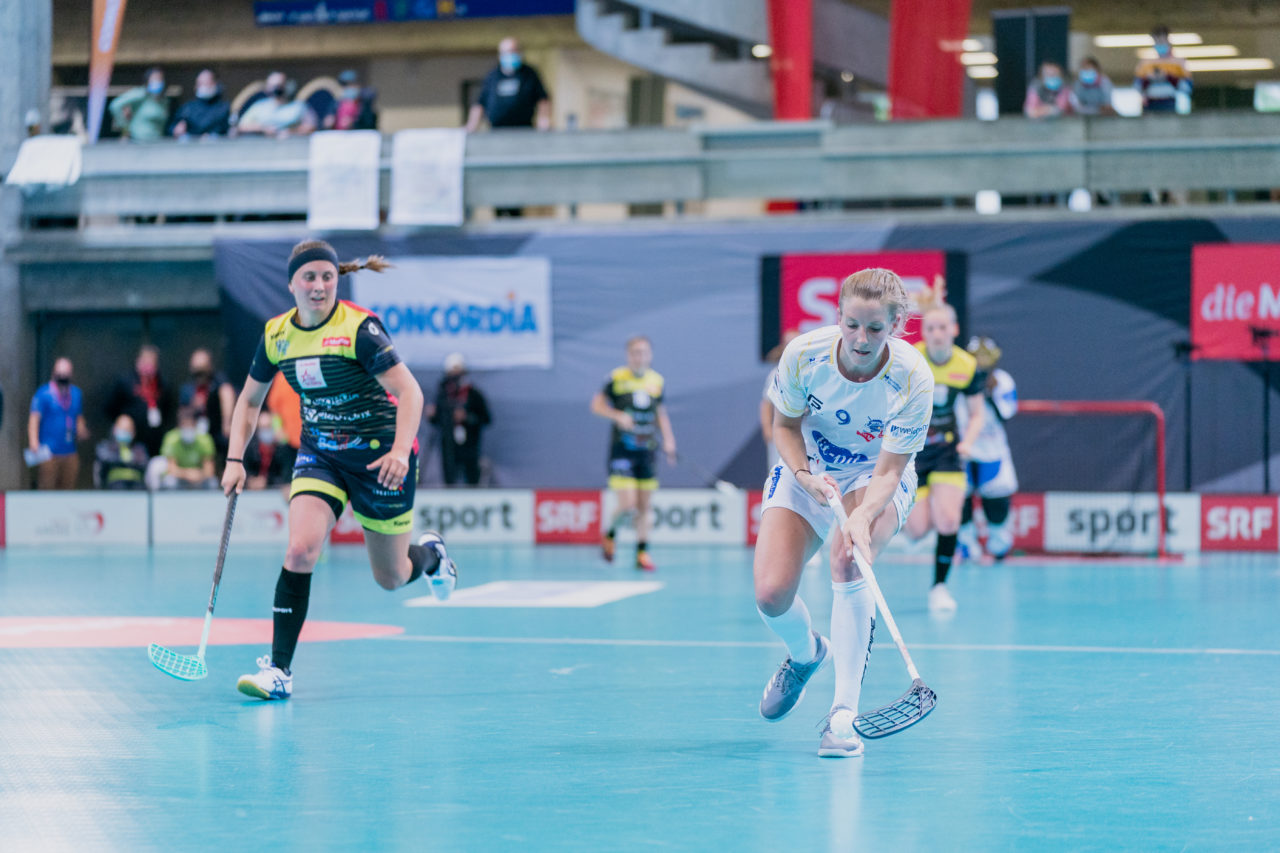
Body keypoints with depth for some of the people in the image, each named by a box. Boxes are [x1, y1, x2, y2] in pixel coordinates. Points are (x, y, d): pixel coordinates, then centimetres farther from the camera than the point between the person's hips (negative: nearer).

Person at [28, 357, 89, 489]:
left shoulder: (76, 393, 14)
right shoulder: (43, 394, -4)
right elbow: (34, 419, -10)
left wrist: (81, 431, 3)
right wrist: (33, 443, -23)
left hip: (70, 453, 5)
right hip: (49, 453, -5)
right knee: (46, 490, -9)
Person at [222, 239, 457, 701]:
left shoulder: (359, 327, -18)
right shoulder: (277, 334, -3)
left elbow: (410, 392, -22)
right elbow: (250, 400, 12)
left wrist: (400, 450, -36)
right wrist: (235, 460, 1)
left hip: (378, 454, -3)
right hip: (319, 455, 3)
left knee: (390, 578, 9)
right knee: (301, 548, -22)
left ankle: (430, 554, 47)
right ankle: (279, 670, -16)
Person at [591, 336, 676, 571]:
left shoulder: (657, 381, 9)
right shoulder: (617, 378, -4)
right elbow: (596, 404, 1)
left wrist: (668, 440, 7)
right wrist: (618, 416, -15)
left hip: (647, 450, 4)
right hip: (621, 449, -4)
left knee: (644, 506, 6)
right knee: (627, 505, -12)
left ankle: (642, 553, 14)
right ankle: (610, 535, 17)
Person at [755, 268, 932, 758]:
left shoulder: (913, 379, -27)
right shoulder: (804, 354, -23)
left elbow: (889, 470, -24)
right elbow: (785, 424, -5)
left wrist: (861, 516, -44)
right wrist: (805, 475, -23)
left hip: (876, 480, -2)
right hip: (807, 470, 2)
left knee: (848, 559, -33)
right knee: (770, 594, -13)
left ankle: (844, 713, -26)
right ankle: (806, 654, 27)